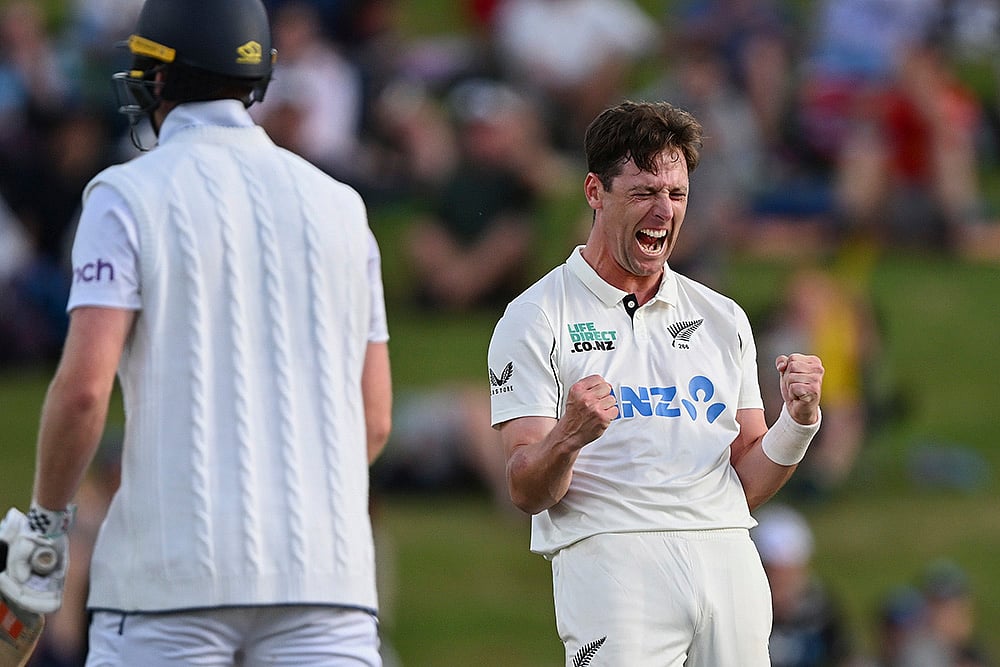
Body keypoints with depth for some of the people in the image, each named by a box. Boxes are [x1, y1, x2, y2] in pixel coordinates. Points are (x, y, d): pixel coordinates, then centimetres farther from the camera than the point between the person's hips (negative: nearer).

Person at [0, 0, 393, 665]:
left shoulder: (127, 195, -1)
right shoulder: (340, 205, 12)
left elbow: (84, 386, -12)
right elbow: (375, 422, 12)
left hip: (174, 568, -3)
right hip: (326, 572, 3)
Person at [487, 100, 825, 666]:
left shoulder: (723, 318, 18)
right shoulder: (535, 319, 3)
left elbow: (748, 484, 16)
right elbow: (528, 493, -4)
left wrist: (799, 420, -1)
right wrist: (568, 438, -24)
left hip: (728, 557, 5)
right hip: (613, 560, -4)